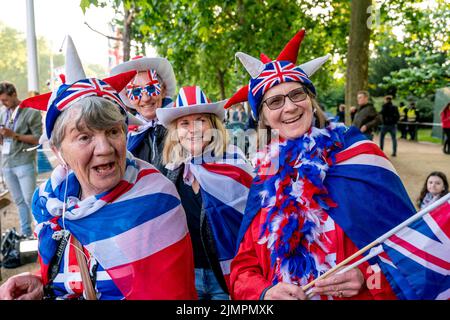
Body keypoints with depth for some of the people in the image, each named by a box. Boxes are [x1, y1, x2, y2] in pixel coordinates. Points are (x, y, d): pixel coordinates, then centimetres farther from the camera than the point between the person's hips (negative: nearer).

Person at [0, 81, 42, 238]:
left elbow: (37, 139, -8)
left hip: (24, 163, -5)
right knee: (19, 201, 10)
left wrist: (14, 135, -16)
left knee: (30, 200, -5)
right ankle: (26, 233, 18)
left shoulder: (31, 112, -5)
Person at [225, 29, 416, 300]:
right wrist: (265, 293, -16)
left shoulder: (358, 154, -9)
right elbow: (243, 267, 2)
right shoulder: (266, 179, 1)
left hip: (357, 294, -2)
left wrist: (366, 277, -22)